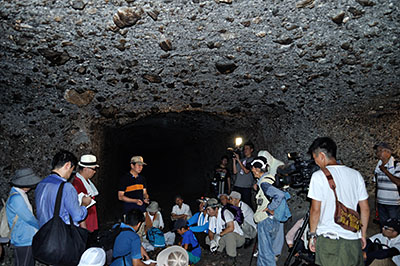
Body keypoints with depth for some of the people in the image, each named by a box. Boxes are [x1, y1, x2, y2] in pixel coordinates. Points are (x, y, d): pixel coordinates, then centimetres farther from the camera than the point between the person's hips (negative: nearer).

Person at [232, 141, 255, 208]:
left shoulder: (252, 160, 0)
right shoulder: (241, 160, 17)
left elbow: (246, 171, -12)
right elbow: (235, 172, 9)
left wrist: (238, 160, -11)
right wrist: (234, 160, 3)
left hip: (246, 187, -5)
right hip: (237, 186, 5)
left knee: (247, 204, -1)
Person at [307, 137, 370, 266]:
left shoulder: (319, 176, -10)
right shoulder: (355, 174, 5)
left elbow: (315, 210, -10)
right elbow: (365, 209, 9)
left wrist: (312, 235, 1)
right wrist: (363, 234, 19)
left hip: (328, 239, -4)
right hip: (353, 239, 5)